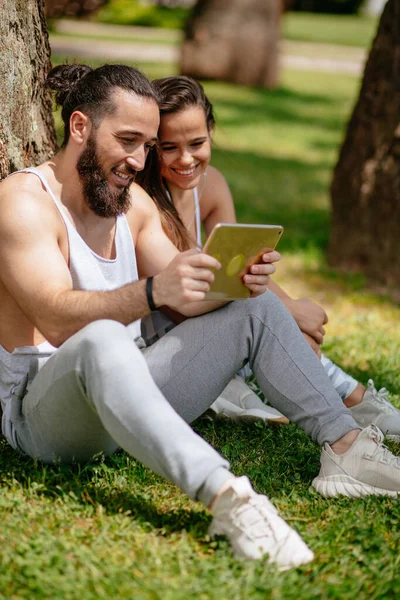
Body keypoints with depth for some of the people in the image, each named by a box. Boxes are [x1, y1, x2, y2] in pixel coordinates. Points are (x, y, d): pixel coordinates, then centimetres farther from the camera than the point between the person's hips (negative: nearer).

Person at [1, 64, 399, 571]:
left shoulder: (133, 201, 11)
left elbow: (189, 299, 9)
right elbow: (55, 319, -28)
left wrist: (238, 280, -14)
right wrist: (154, 291, -44)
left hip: (127, 394, 8)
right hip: (42, 411, -8)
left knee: (258, 309, 3)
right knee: (101, 340, -41)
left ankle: (346, 446, -9)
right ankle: (226, 497, -54)